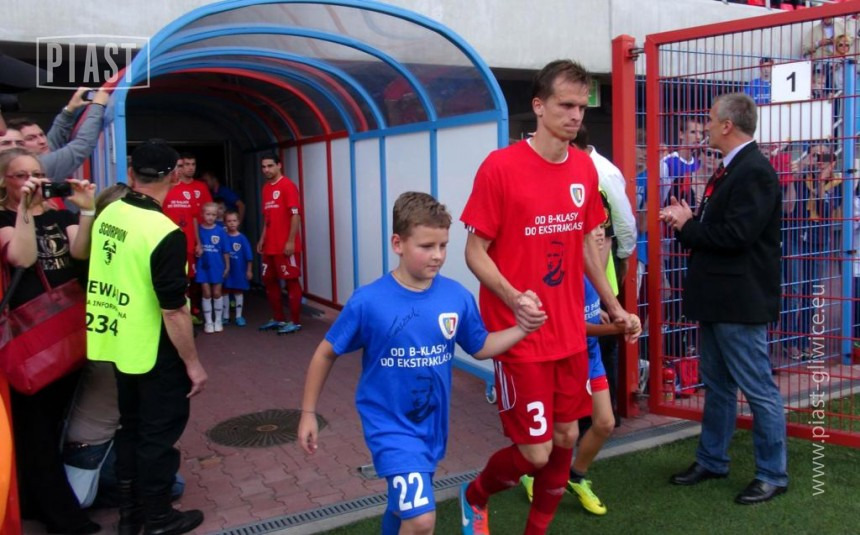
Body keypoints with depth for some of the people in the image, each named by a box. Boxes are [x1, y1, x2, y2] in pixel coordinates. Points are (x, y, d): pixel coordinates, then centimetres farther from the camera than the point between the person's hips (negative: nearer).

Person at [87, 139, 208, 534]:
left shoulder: (108, 215, -2)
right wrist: (193, 363, -15)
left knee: (131, 426, 20)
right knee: (160, 432, 9)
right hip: (155, 352, -7)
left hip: (119, 344, 8)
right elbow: (173, 311, -24)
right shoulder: (164, 232, -25)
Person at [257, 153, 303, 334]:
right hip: (270, 245, 9)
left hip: (286, 245, -9)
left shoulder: (287, 185, -10)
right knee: (269, 281, 13)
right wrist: (262, 240, 15)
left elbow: (295, 214, -15)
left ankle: (295, 321, 6)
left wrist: (291, 241, -19)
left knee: (291, 281, -1)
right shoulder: (266, 188, 14)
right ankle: (278, 318, 24)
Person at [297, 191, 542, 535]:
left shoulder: (458, 297, -11)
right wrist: (308, 413, -2)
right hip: (390, 424, -4)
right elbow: (326, 354, -7)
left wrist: (522, 329, -10)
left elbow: (479, 348, 6)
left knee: (405, 504, 26)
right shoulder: (368, 301, -20)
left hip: (432, 424, 5)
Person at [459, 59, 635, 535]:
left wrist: (613, 305, 18)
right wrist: (512, 298, -27)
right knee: (535, 452, -2)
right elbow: (475, 251, -11)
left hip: (571, 334, 6)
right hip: (521, 335, -6)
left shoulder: (585, 168, 5)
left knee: (566, 438, 13)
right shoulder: (500, 166, -14)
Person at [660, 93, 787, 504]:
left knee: (759, 390, 3)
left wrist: (687, 226, -14)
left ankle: (772, 474, 16)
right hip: (717, 298, 10)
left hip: (740, 301, -10)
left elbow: (735, 234, -25)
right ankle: (711, 461, 32)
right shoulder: (730, 169, 13)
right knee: (717, 386, 19)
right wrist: (688, 220, -2)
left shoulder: (755, 172, -17)